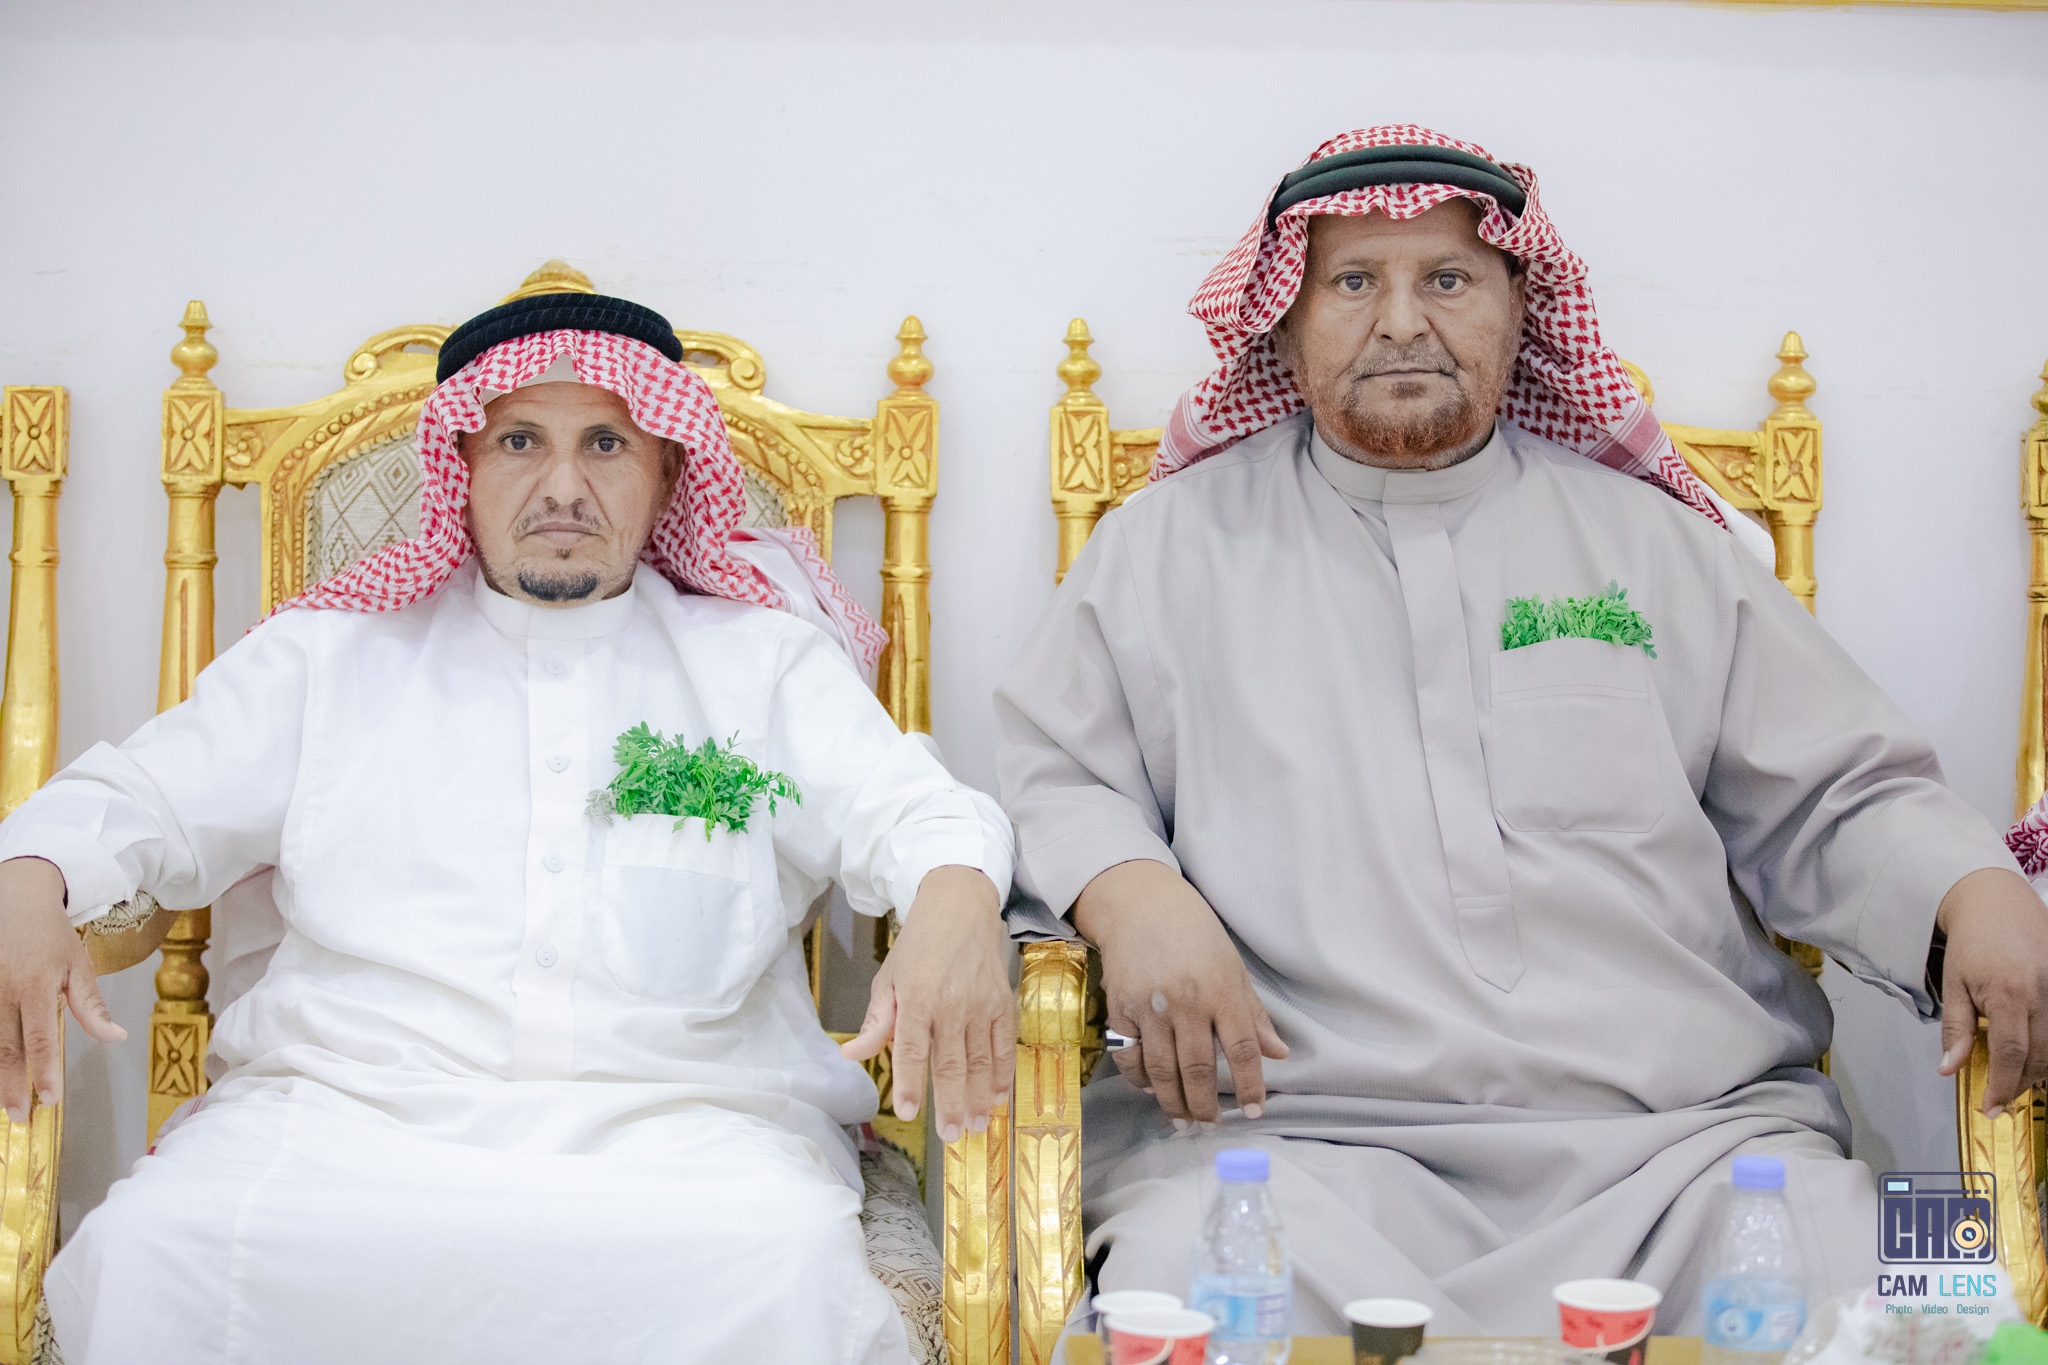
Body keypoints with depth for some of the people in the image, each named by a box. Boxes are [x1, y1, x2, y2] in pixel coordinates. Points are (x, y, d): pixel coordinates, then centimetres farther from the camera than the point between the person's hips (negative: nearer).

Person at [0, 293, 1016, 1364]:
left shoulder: (766, 660, 18)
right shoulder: (333, 652, 21)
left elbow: (910, 809, 7)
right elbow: (140, 797, 18)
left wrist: (956, 902, -19)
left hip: (677, 1124, -1)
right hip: (346, 1104, 1)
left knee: (782, 1272, -35)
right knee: (154, 1250, -29)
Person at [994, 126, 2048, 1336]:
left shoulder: (1655, 542, 20)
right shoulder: (1173, 544, 16)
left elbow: (1837, 799, 18)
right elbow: (1052, 781, 13)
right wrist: (1133, 897, -10)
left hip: (1684, 1134, 2)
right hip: (1298, 1133, -2)